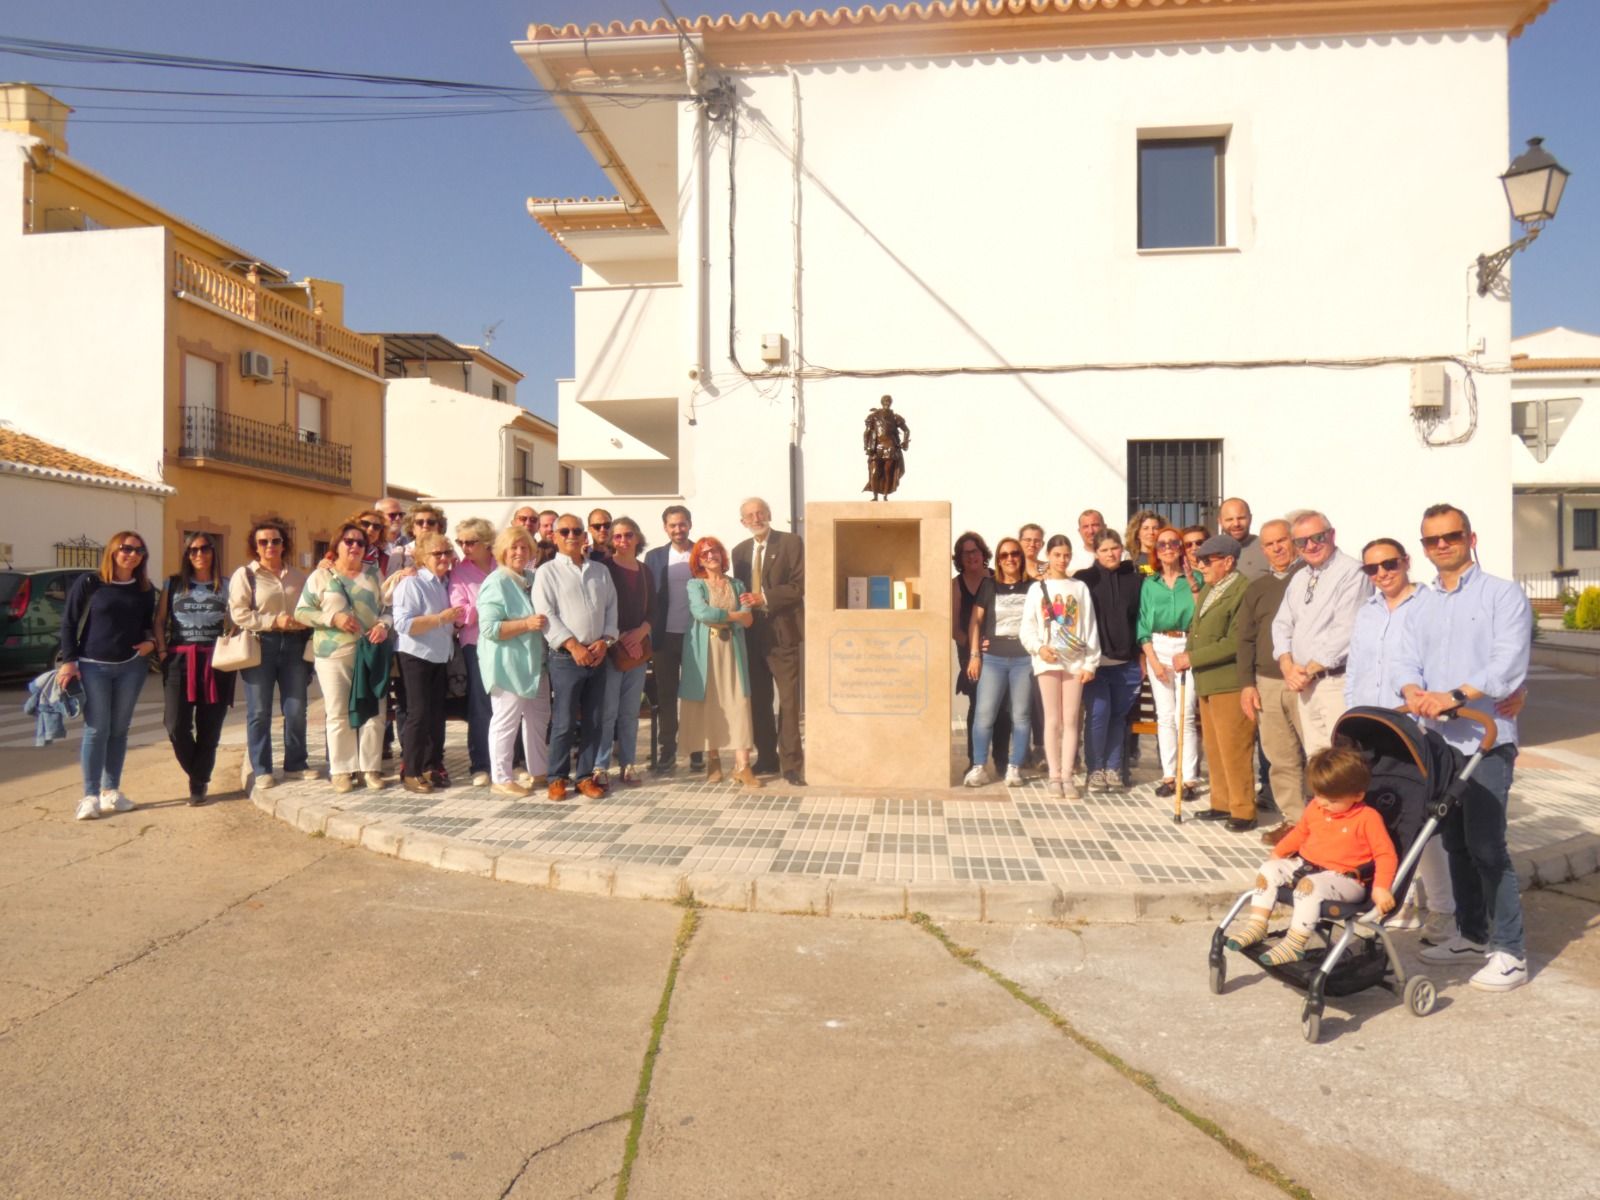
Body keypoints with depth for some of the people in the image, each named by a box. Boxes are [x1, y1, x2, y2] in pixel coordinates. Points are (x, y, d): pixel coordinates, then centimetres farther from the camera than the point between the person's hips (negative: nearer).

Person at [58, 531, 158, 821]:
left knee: (119, 729, 8)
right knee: (96, 729, -4)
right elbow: (68, 622, -2)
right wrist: (68, 661, -8)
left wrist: (150, 641, -3)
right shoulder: (89, 583, -3)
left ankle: (111, 790, 17)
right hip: (93, 666, -3)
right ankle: (90, 795, 2)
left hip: (131, 666, 3)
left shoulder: (145, 590, 7)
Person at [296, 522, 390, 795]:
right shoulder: (321, 575, 4)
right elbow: (301, 612, 1)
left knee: (372, 712, 2)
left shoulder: (373, 575, 11)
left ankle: (370, 767, 12)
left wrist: (384, 625, -10)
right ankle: (341, 769, 12)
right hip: (333, 655, -2)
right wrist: (333, 618, -12)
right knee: (338, 714, 2)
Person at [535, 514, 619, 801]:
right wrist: (573, 645, -15)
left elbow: (611, 608, 11)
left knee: (594, 721, 7)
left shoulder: (600, 571, 14)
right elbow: (546, 613, -8)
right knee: (564, 722, -2)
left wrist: (605, 641, -4)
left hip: (597, 655, 4)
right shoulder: (547, 572, 1)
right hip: (566, 657, -4)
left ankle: (586, 775, 17)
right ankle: (558, 778, 11)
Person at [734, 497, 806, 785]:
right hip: (752, 634, 5)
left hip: (782, 632, -5)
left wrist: (764, 598, -18)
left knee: (789, 701, -4)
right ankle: (766, 758, 20)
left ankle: (791, 764, 0)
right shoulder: (740, 551, 14)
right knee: (758, 700, 10)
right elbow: (740, 590, 17)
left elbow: (799, 585, -11)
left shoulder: (791, 542, -3)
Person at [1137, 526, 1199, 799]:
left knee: (1185, 716, -7)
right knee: (1165, 716, 4)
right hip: (1158, 649, 2)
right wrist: (1153, 661, -2)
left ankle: (1188, 778, -2)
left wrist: (1193, 585, -11)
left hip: (1188, 648, -2)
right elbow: (1144, 626, 8)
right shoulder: (1150, 584, 10)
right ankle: (1169, 775, 10)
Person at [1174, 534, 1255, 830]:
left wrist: (1192, 658, -17)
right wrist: (1187, 655, 1)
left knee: (1233, 750, -2)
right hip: (1206, 682, 9)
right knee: (1213, 748, 15)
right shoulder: (1207, 589, 14)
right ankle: (1222, 803, 26)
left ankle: (1243, 811, 8)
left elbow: (1234, 643, -21)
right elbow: (1196, 627, 20)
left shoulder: (1243, 591, -16)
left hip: (1230, 683, -9)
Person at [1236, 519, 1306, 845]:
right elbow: (1246, 640, 16)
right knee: (1280, 758, 7)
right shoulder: (1256, 589, 17)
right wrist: (1247, 684, 7)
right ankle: (1294, 819, 17)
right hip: (1267, 683, 5)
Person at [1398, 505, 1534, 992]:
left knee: (1486, 845, -7)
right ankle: (1472, 934, 27)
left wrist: (1452, 696, -25)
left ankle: (1509, 951, 4)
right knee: (1456, 842, 14)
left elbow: (1509, 664, -15)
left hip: (1486, 740, -6)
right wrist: (1415, 692, -16)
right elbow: (1407, 662, 5)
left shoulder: (1503, 595, -3)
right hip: (1438, 740, 6)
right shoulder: (1421, 605, 15)